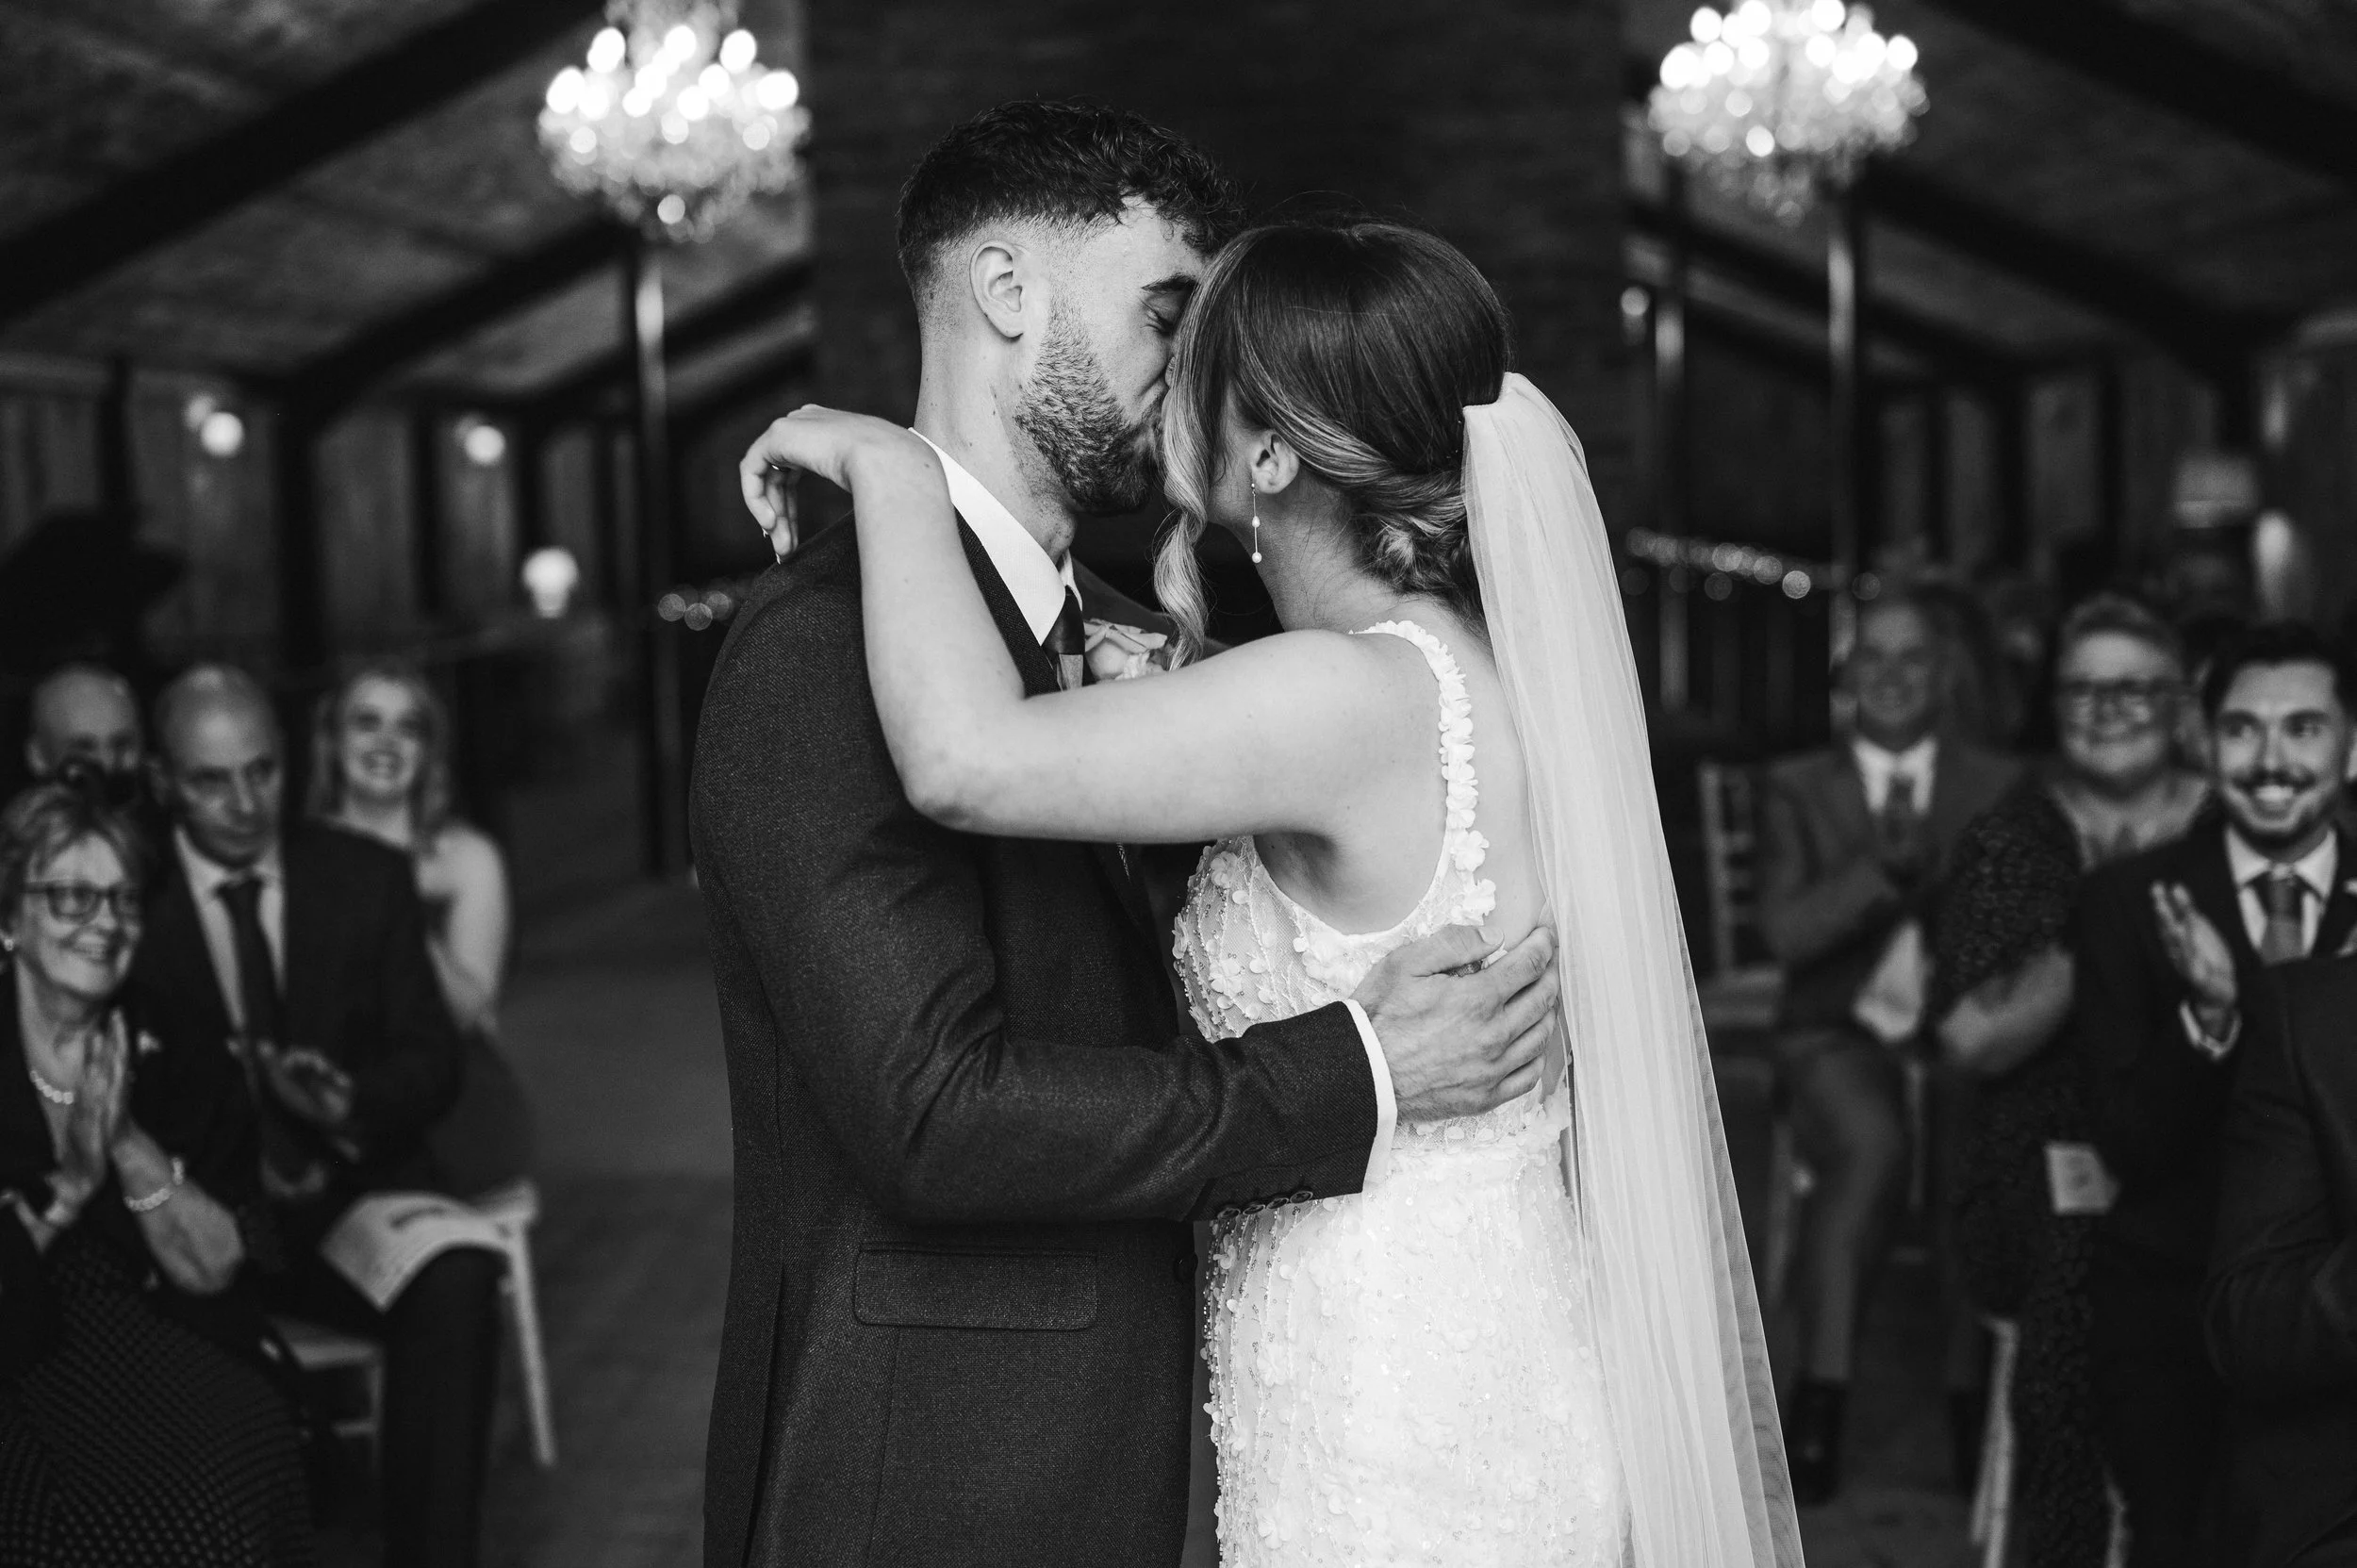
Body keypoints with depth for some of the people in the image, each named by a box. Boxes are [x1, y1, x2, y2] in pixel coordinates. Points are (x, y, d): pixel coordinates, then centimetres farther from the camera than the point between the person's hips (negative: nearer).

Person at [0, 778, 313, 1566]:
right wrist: (72, 1184, -15)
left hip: (162, 1367, 3)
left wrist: (129, 1145, -12)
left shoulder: (173, 1070, 8)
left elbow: (215, 1270, 0)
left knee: (238, 1487, -27)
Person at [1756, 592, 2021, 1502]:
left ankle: (1972, 1396, -21)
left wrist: (1922, 865, -13)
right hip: (1840, 1034, -1)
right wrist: (1884, 865, -16)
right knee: (1873, 1145, -34)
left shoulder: (1998, 788, 14)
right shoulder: (1798, 789, 12)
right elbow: (1786, 931, -2)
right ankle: (1822, 1393, -26)